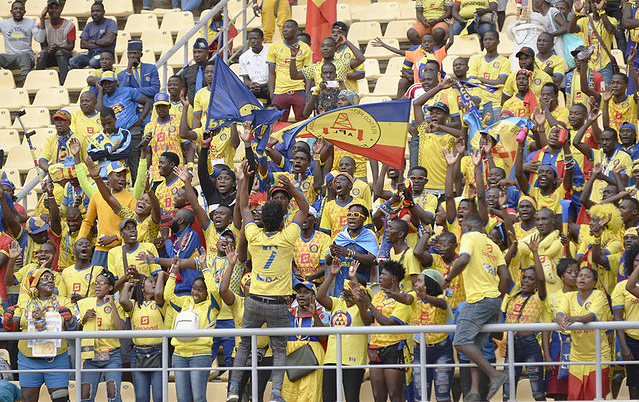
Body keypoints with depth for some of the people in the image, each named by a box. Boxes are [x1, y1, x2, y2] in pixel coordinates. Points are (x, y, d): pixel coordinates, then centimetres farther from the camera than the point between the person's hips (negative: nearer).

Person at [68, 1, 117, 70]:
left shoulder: (111, 23, 3)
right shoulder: (89, 25, 17)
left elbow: (108, 40, -13)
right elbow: (82, 44, 5)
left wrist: (91, 41, 1)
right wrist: (98, 45, -7)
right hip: (91, 54, 5)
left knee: (93, 62, -39)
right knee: (72, 61, -23)